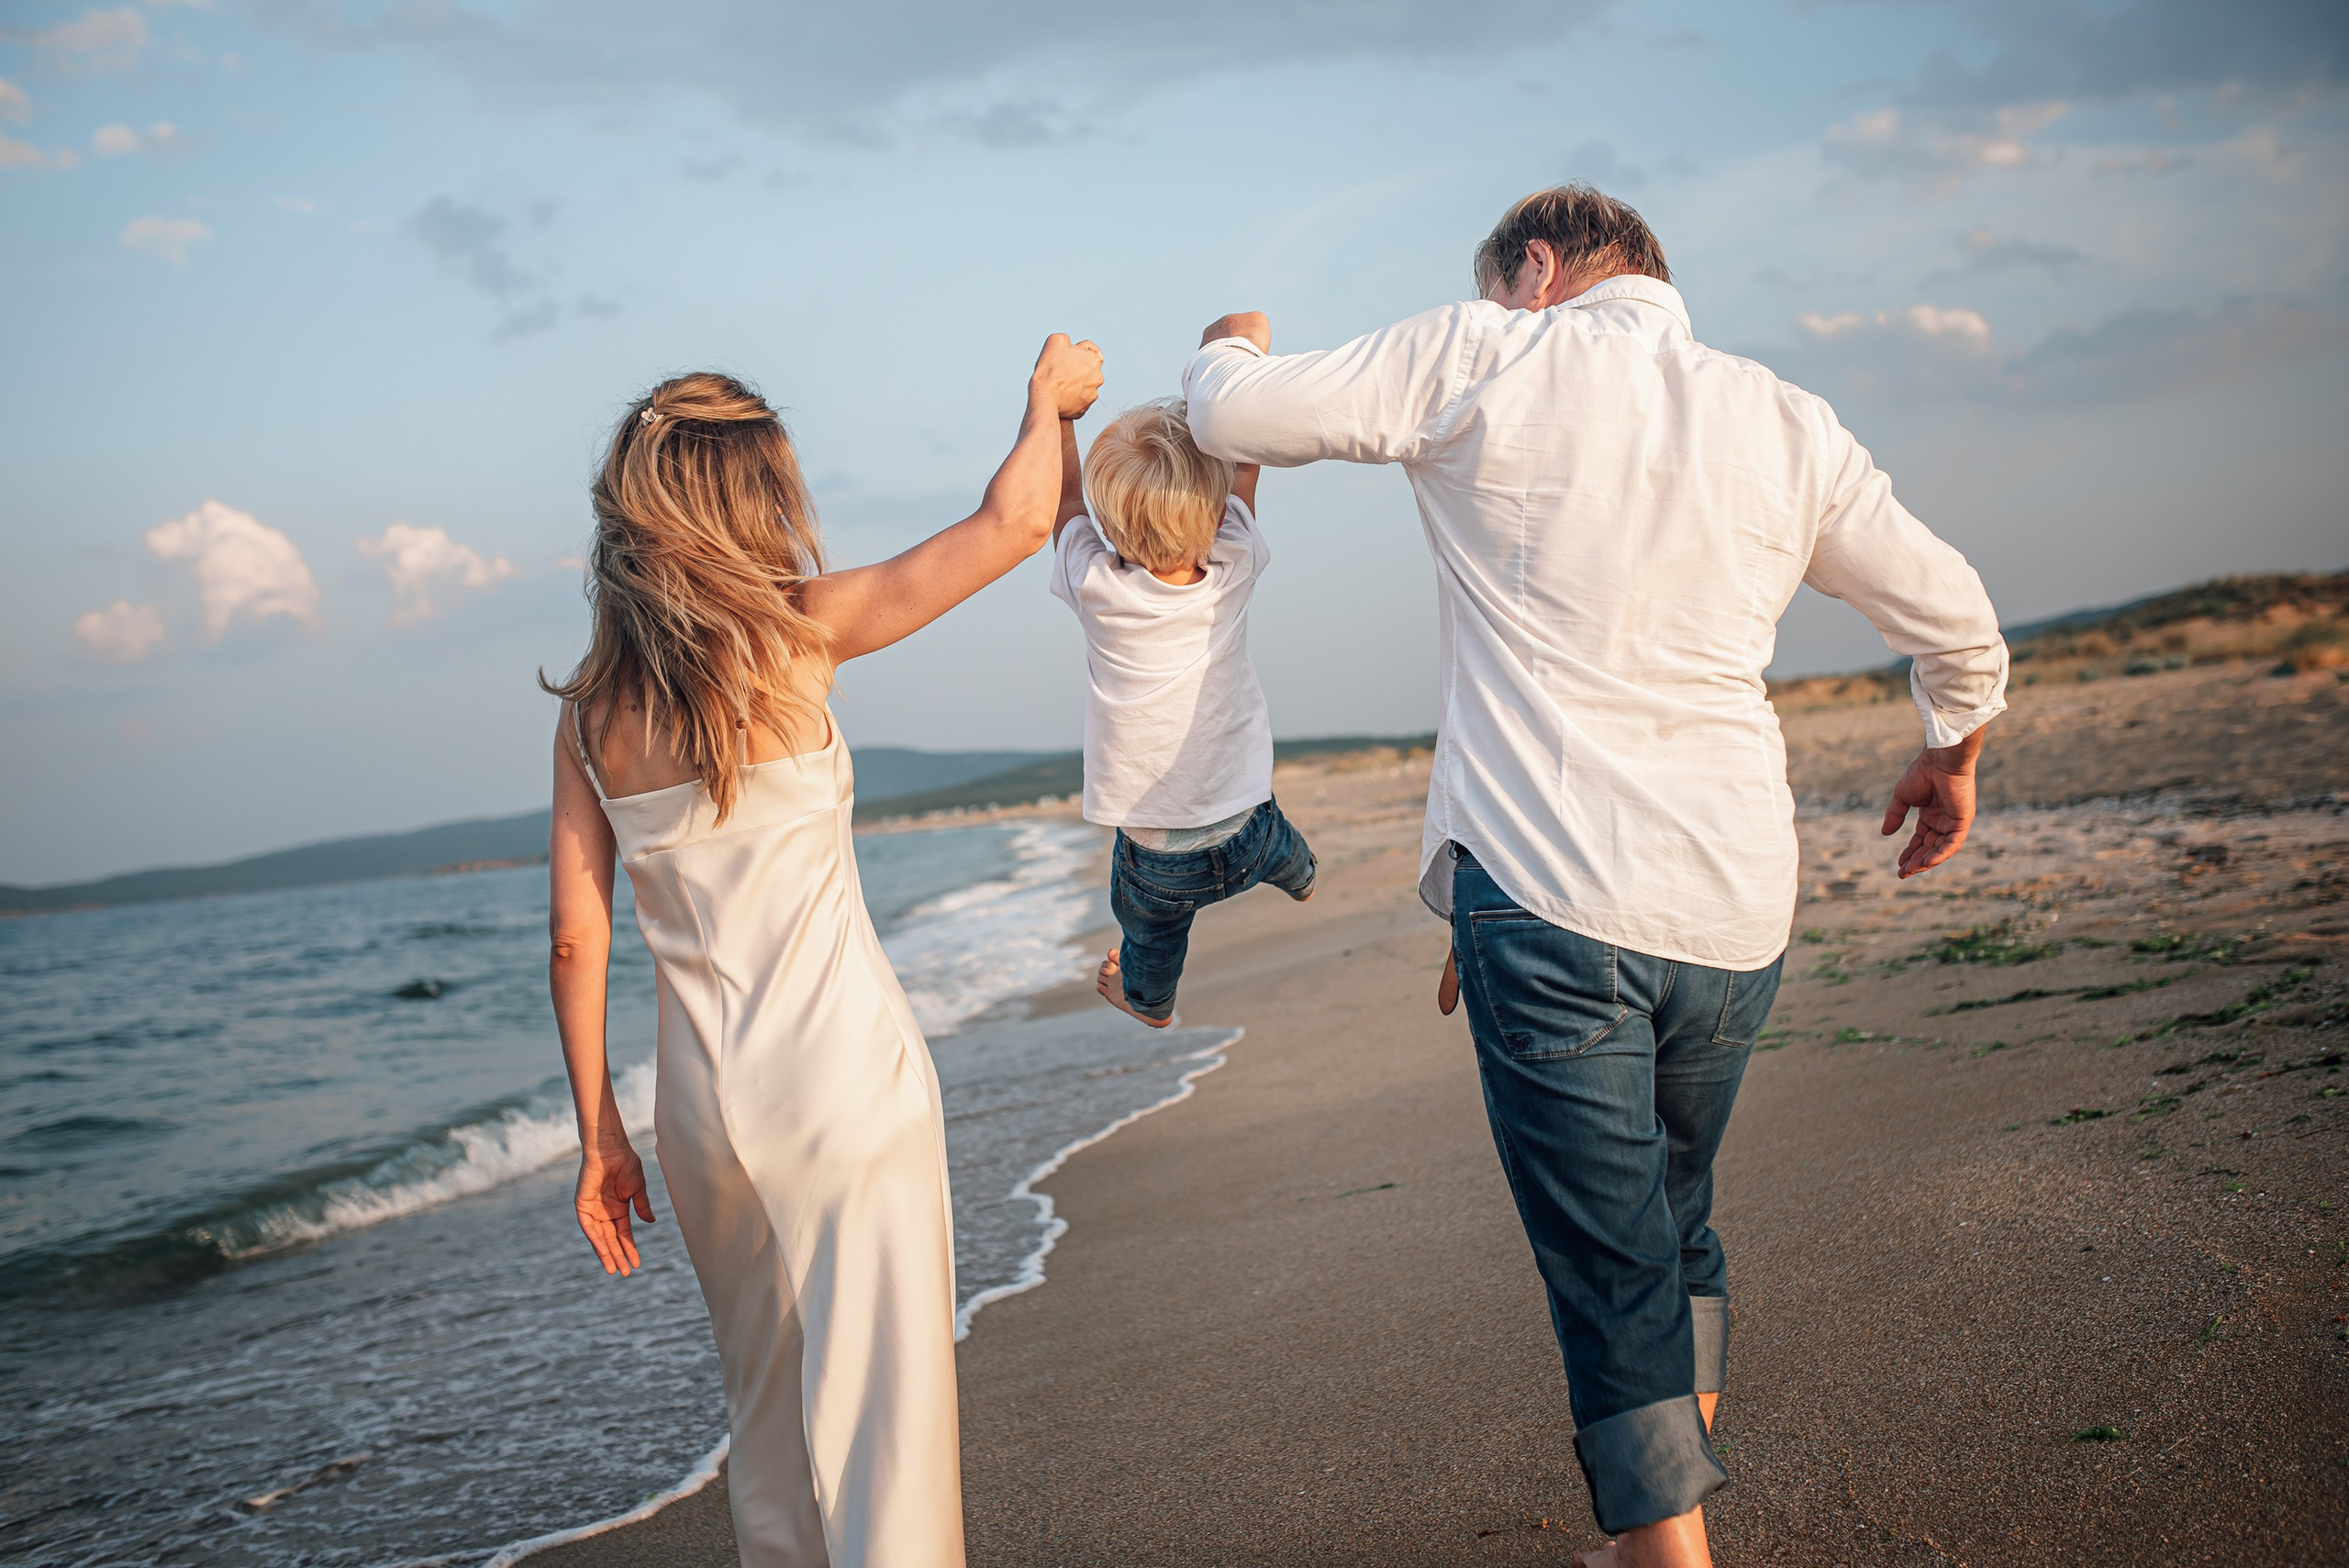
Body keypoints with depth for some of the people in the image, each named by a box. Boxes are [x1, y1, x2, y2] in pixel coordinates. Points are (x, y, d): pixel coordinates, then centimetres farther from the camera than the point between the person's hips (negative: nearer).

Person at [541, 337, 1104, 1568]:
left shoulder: (590, 712, 3)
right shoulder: (796, 635, -9)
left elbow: (576, 940, 4)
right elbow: (1015, 521, -7)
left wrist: (598, 1136, 12)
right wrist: (1048, 398, 12)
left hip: (703, 1101, 5)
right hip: (847, 1074, -5)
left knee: (766, 1428, 21)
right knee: (883, 1417, 0)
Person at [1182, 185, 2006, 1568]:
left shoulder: (1483, 361, 0)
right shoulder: (1790, 424, 11)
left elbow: (1233, 417, 4)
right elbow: (1961, 628, 16)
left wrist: (1230, 347, 28)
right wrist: (1953, 757, 36)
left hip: (1550, 896, -5)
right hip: (1736, 906, 5)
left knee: (1614, 1275, -1)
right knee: (1678, 1227, 23)